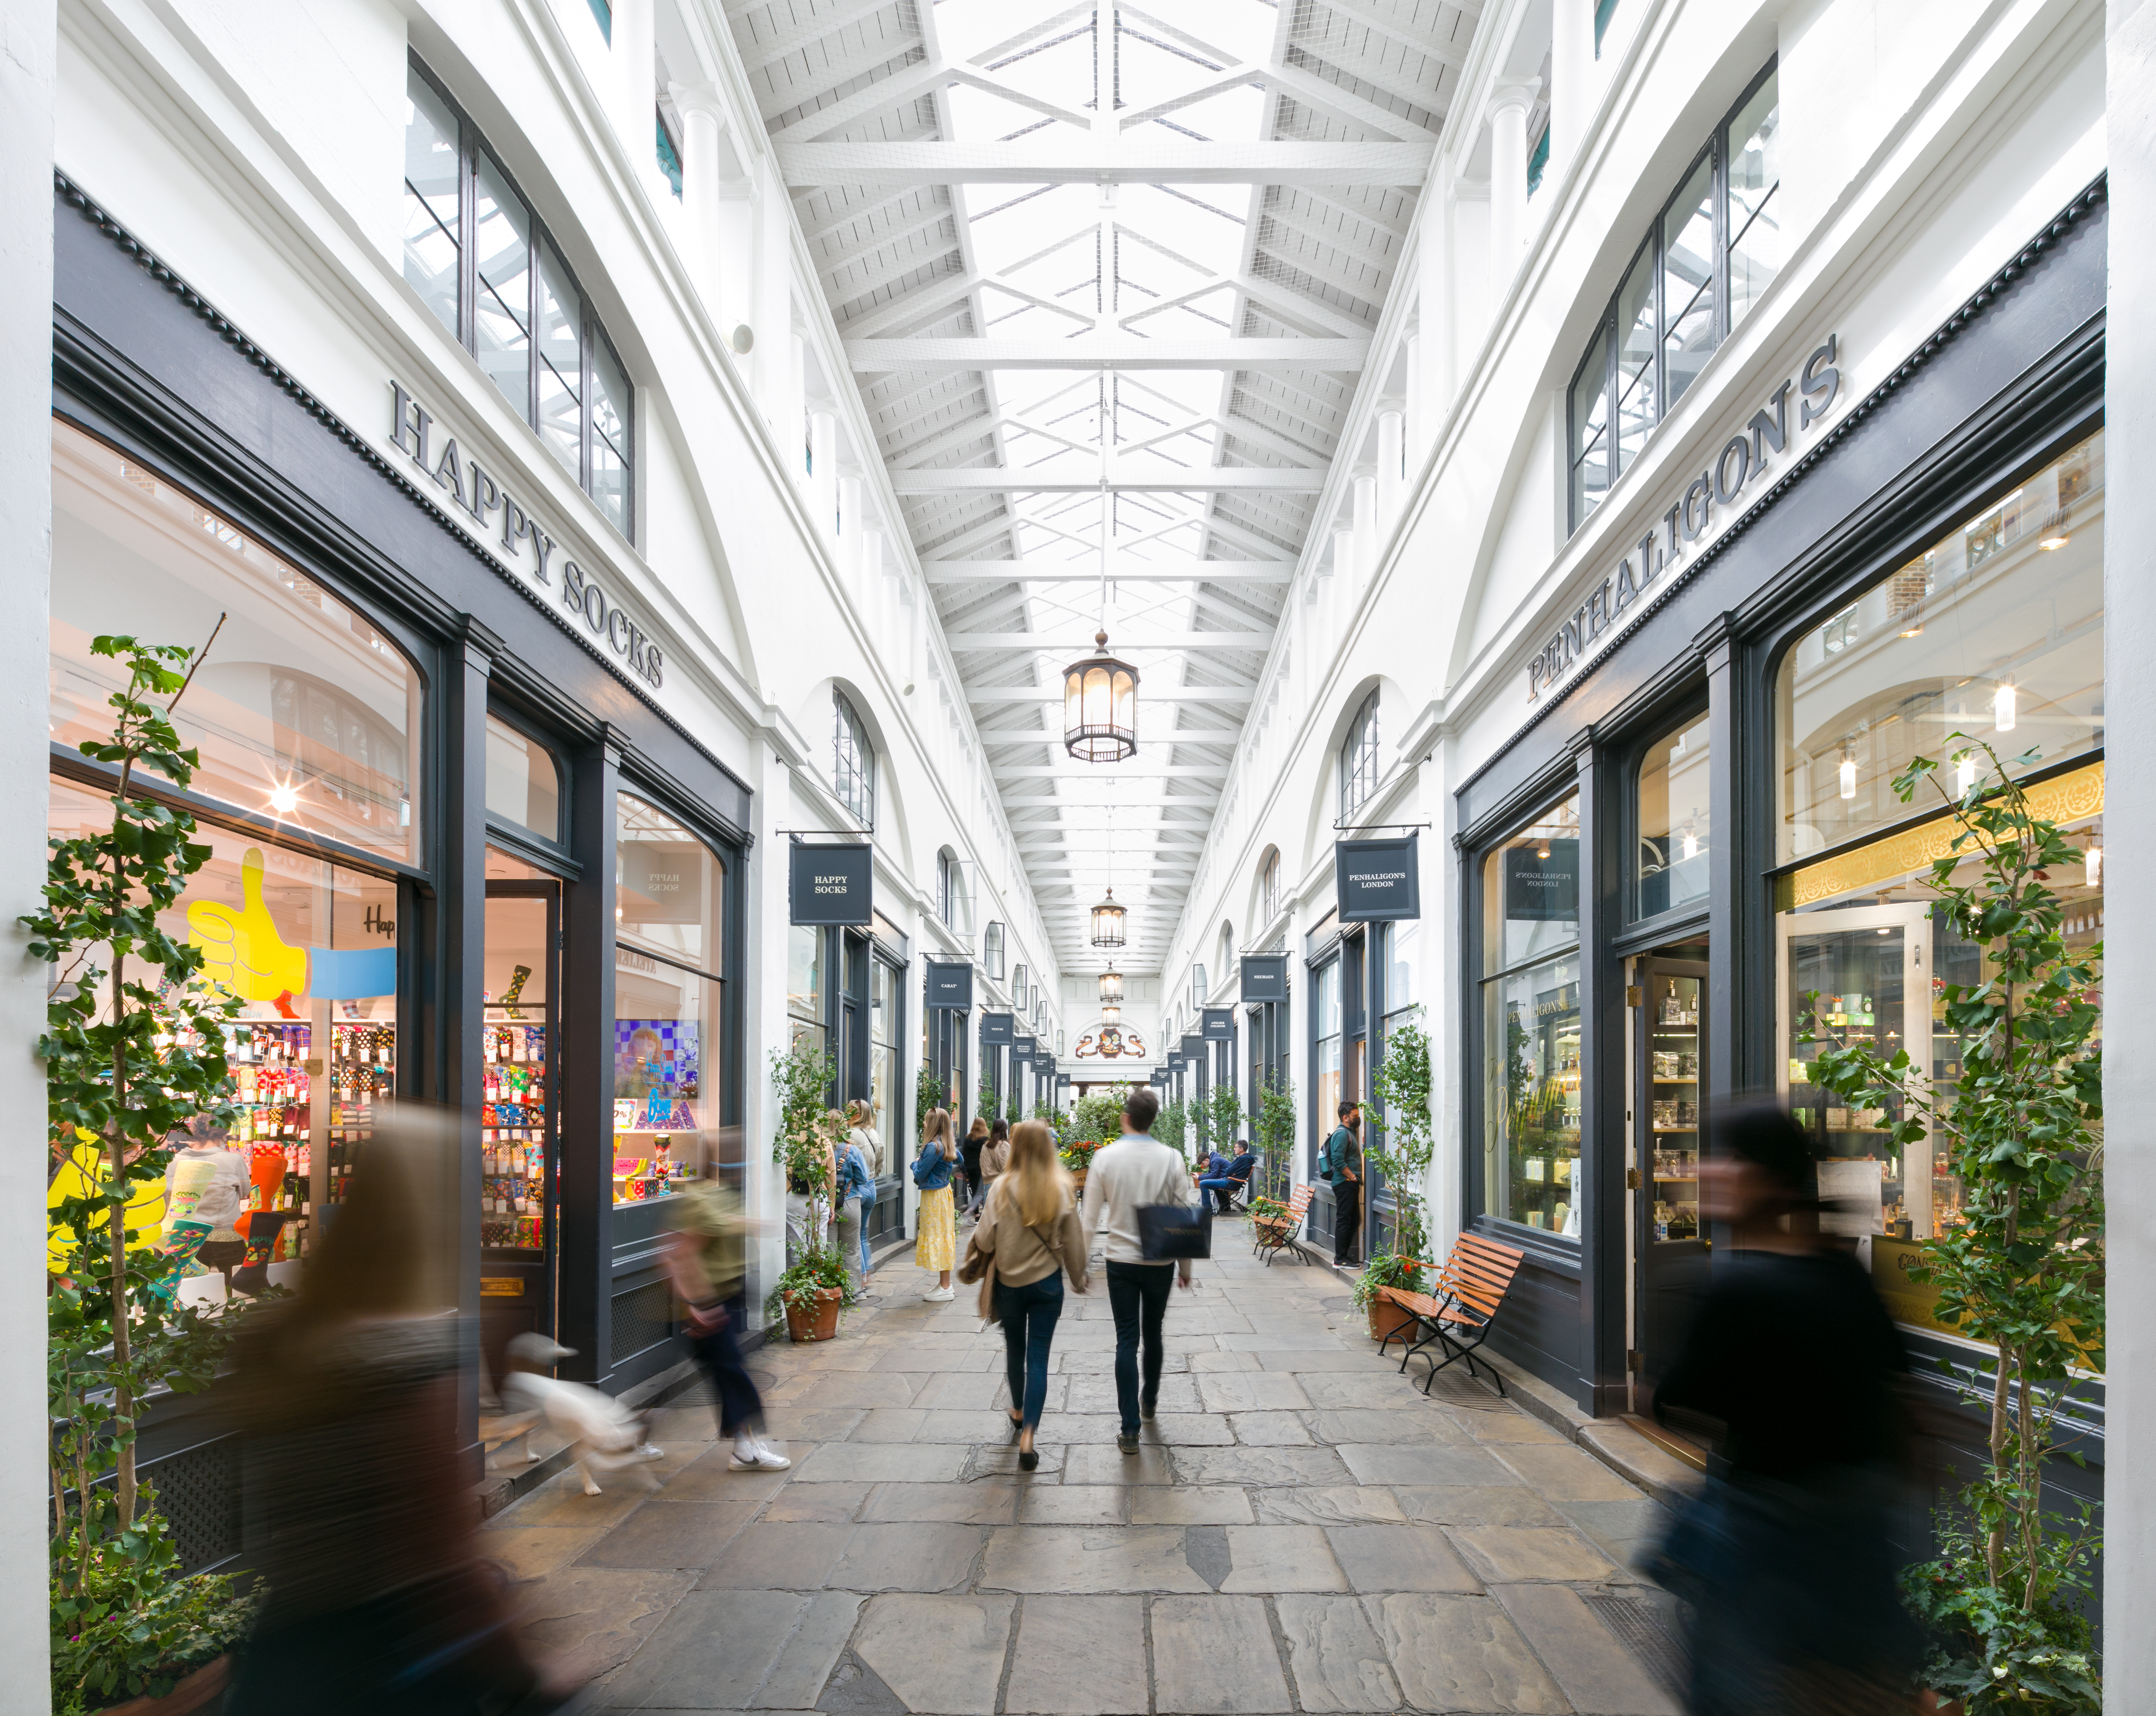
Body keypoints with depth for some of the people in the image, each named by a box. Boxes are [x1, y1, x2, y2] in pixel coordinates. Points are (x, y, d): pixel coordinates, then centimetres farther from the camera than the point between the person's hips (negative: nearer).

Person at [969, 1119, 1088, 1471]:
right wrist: (1078, 1279, 12)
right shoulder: (1062, 1189, -9)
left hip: (1010, 1282, 0)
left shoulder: (1002, 1187, -14)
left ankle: (1019, 1410, 43)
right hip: (1048, 1283, 0)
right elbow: (1073, 1242, -2)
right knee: (1039, 1358, 2)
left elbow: (985, 1241, -13)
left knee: (1015, 1348, 22)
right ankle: (1027, 1436, -8)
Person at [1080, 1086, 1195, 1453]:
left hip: (1121, 1260, -1)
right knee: (1153, 1332, 20)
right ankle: (1149, 1399, 41)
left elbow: (1091, 1217, -4)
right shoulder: (1171, 1158, -8)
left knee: (1127, 1340, 3)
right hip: (1161, 1261, 1)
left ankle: (1130, 1429, 1)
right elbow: (1184, 1215, -3)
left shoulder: (1105, 1157, -9)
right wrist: (1186, 1265, 9)